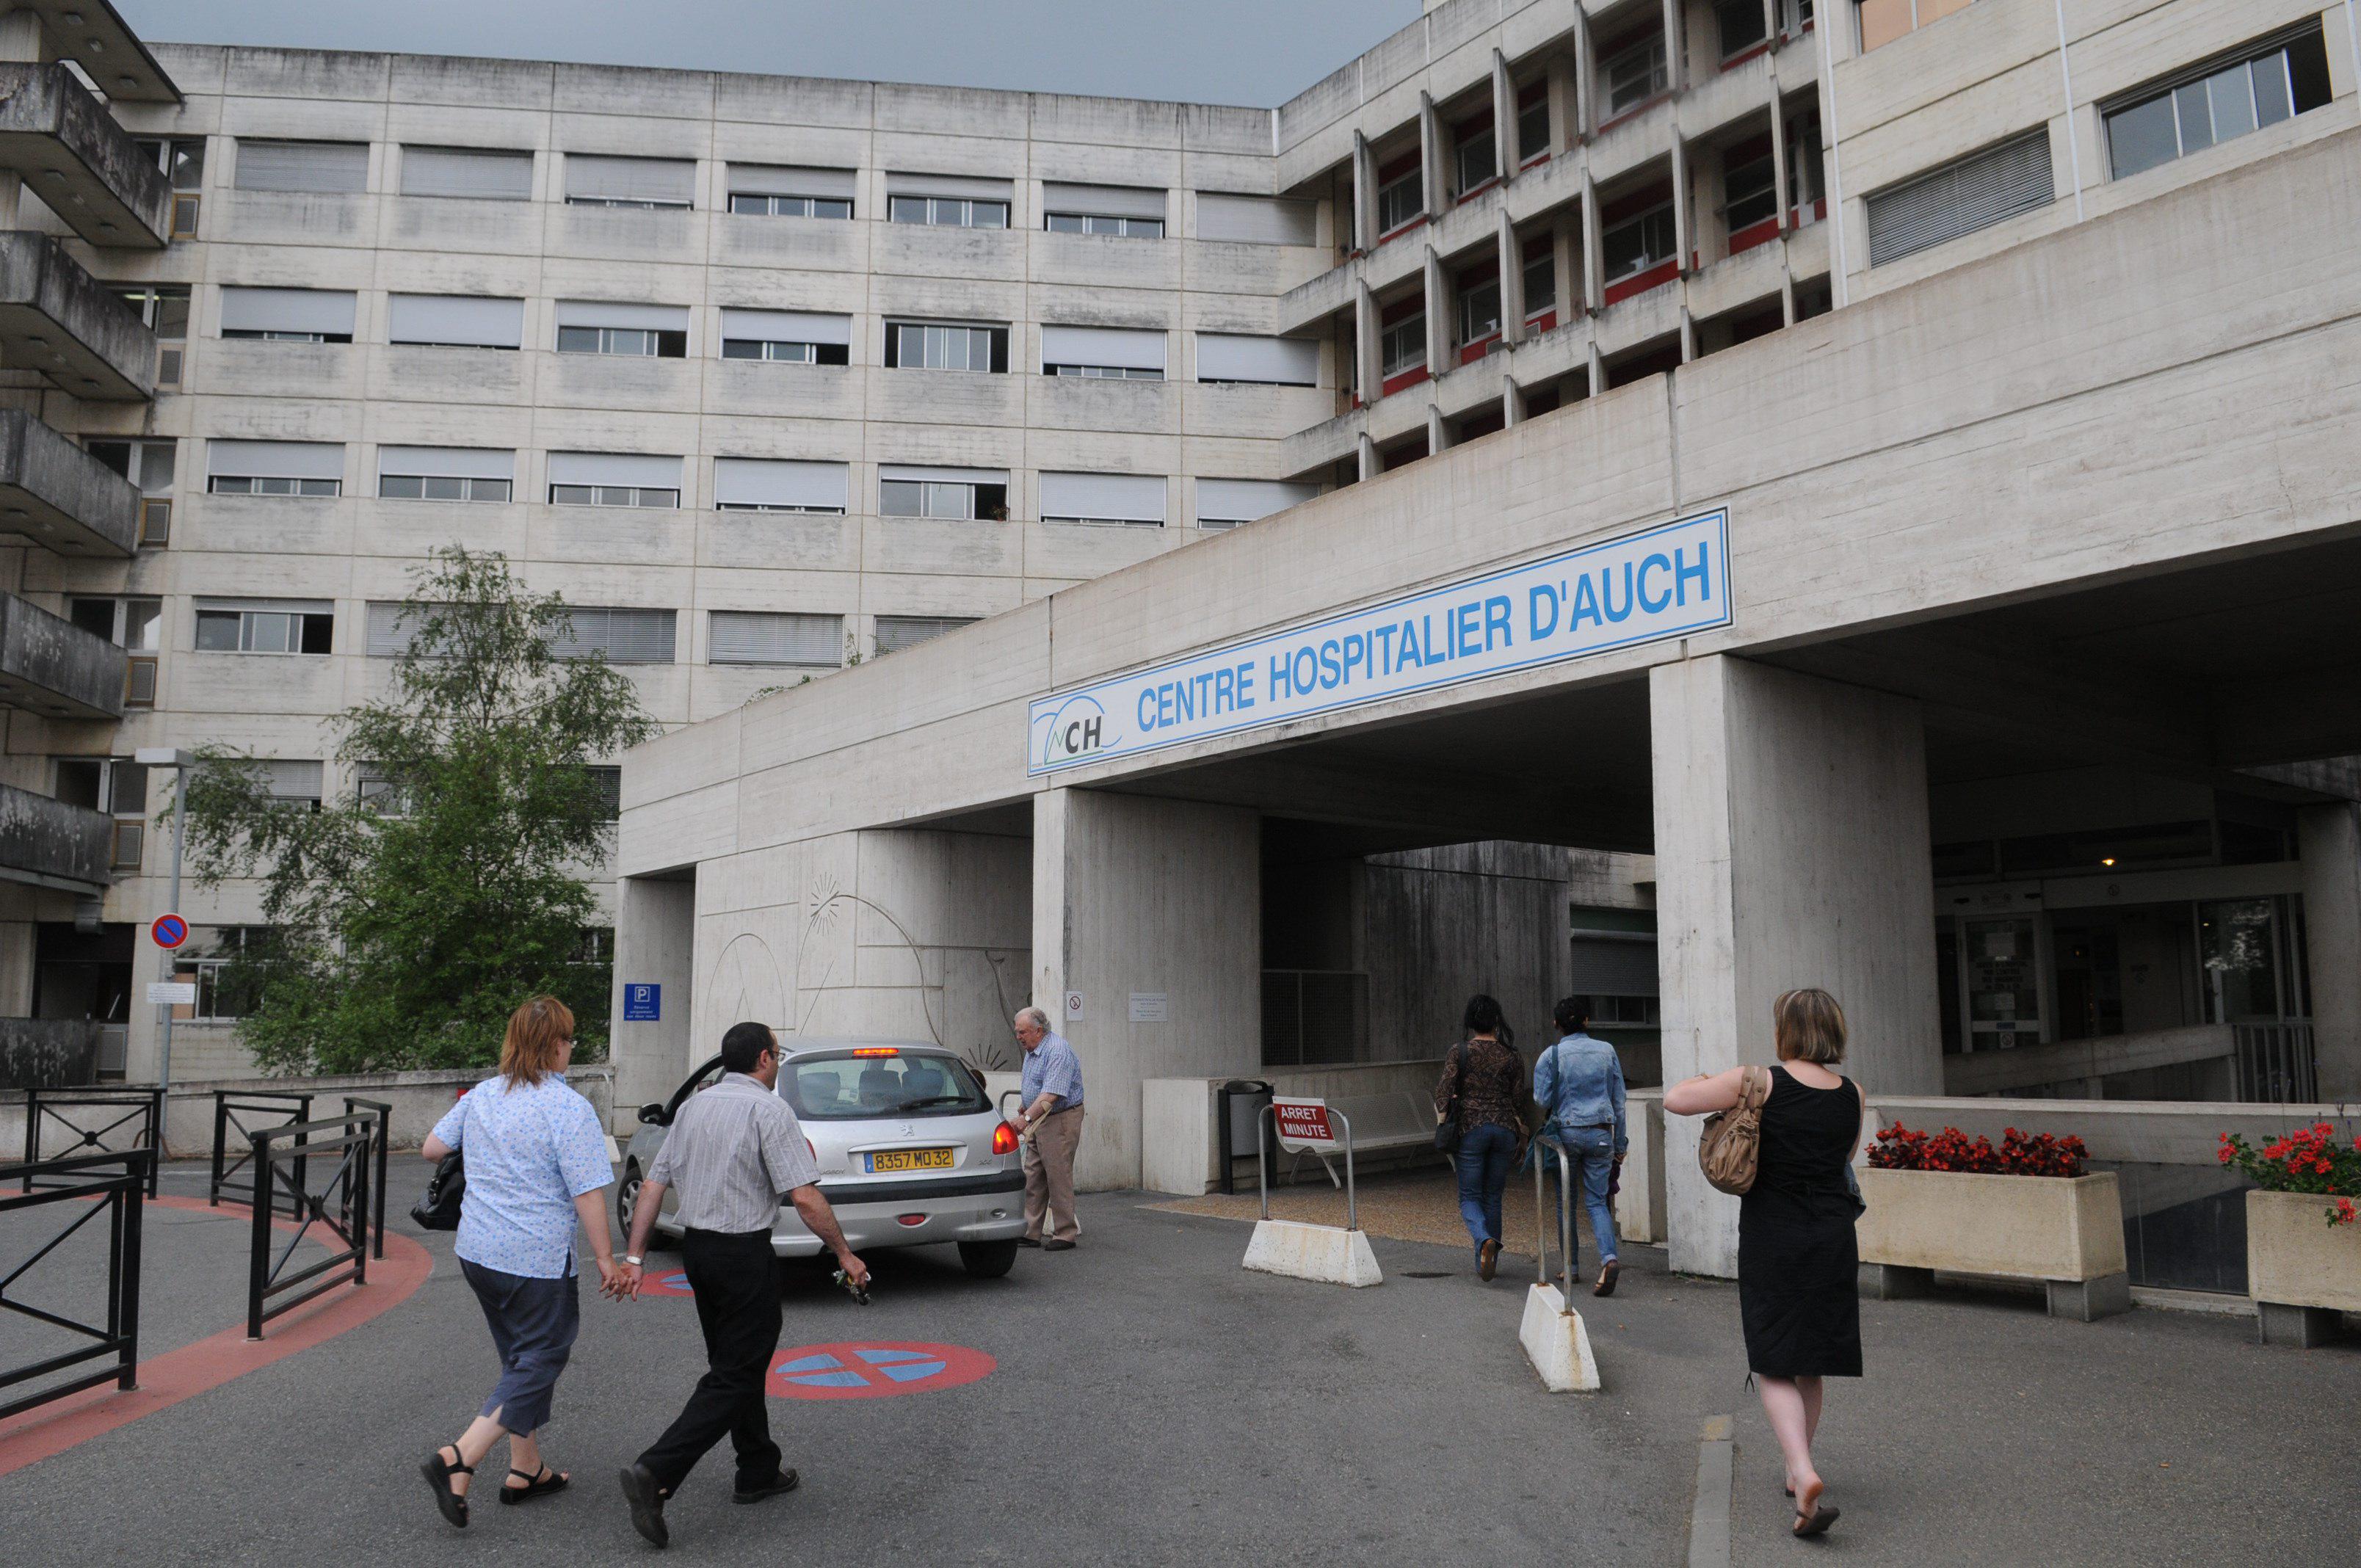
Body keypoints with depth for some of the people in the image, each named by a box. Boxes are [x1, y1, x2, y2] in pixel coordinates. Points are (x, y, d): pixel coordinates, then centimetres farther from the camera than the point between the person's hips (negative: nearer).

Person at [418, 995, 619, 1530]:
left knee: (521, 1358, 20)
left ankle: (526, 1469, 27)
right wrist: (605, 1257, -10)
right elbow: (587, 1194, -18)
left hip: (476, 1250, 8)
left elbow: (432, 1148, 16)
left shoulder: (481, 1096, 5)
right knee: (537, 1363, 3)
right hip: (537, 1260, -8)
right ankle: (458, 1460, -8)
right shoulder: (569, 1109, -17)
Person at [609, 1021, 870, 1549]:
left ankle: (758, 1472, 29)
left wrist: (634, 1257, 9)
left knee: (737, 1363, 20)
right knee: (735, 1376, -3)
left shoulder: (693, 1106, 9)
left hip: (694, 1247, 8)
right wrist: (844, 1253, -9)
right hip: (744, 1253, -8)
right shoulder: (768, 1109, -13)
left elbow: (653, 1185, 7)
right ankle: (655, 1473, -14)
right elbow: (804, 1196, -18)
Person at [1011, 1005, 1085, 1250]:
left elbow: (1051, 1094, -29)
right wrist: (1024, 1110, 19)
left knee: (1059, 1179, -5)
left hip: (1060, 1120, -10)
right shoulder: (1032, 1049, 12)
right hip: (1038, 1121, 10)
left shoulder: (1057, 1051, -21)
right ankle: (1031, 1233, 15)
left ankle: (1065, 1236, 2)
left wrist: (1027, 1117, -33)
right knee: (1033, 1179, 10)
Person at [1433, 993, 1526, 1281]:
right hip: (1505, 1126, 2)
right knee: (1493, 1196, 15)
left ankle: (1485, 1240, -23)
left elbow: (1445, 1089, -12)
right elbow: (1517, 1098, 3)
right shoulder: (1512, 1057, 2)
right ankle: (1485, 1262, 18)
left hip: (1470, 1128, -2)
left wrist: (1442, 1120, -2)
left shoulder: (1458, 1052, -5)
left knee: (1470, 1197, 6)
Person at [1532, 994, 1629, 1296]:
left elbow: (1542, 1099, -10)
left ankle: (1570, 1266, 19)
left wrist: (1548, 1119, 14)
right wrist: (1619, 1144, 14)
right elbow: (1619, 1100, 7)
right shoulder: (1606, 1051, 3)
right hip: (1601, 1133, 2)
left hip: (1565, 1133, -2)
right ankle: (1608, 1258, -16)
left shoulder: (1551, 1056, -6)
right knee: (1596, 1201, 6)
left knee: (1565, 1200, 14)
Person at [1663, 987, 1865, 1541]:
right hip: (1832, 1243, 5)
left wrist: (1704, 1083, 11)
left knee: (1776, 1370, 1)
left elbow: (1675, 1100, -9)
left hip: (1772, 1241, -4)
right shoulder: (1851, 1095, 1)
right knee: (1810, 1368, 18)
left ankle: (1806, 1476, -17)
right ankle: (1797, 1471, 30)